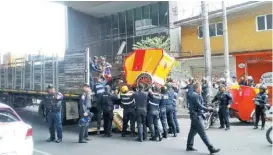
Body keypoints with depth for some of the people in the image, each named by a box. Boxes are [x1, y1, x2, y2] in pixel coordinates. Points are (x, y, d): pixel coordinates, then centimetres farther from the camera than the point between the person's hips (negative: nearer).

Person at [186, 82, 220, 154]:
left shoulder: (195, 95, 16)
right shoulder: (195, 95, -16)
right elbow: (199, 106, -21)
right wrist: (208, 109, -20)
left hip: (196, 116, 11)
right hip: (196, 116, -11)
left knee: (193, 131, 15)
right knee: (202, 133, -10)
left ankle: (189, 146, 23)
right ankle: (211, 148, -10)